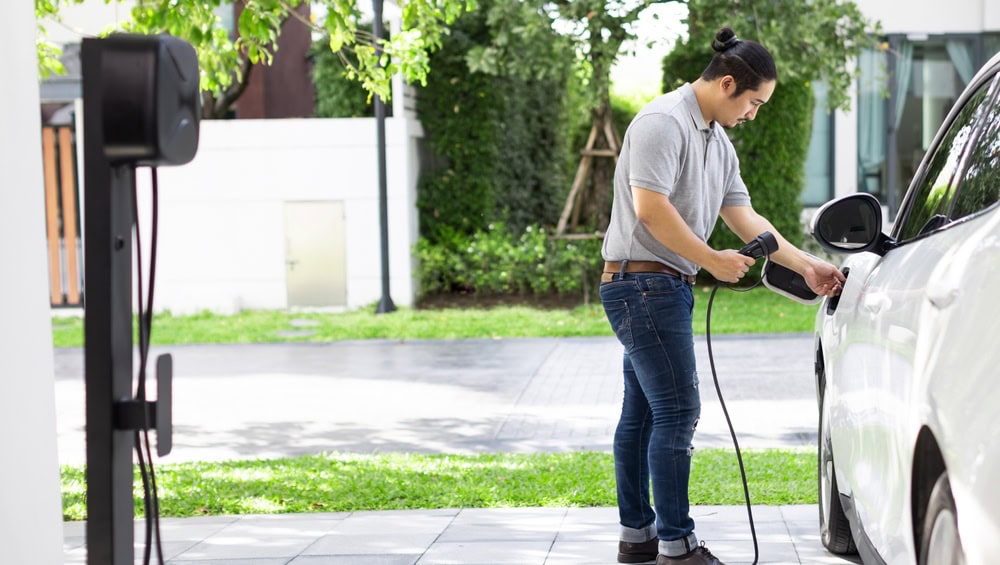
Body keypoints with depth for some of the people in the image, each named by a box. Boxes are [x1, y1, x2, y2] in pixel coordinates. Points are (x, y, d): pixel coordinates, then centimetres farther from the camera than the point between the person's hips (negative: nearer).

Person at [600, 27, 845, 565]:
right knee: (677, 412, -10)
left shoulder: (719, 142, 17)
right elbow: (651, 207, -22)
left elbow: (744, 218, 17)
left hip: (668, 287, 10)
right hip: (642, 282, -10)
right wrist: (713, 260, -17)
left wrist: (807, 266, 11)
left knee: (642, 413, 13)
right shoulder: (664, 121, -14)